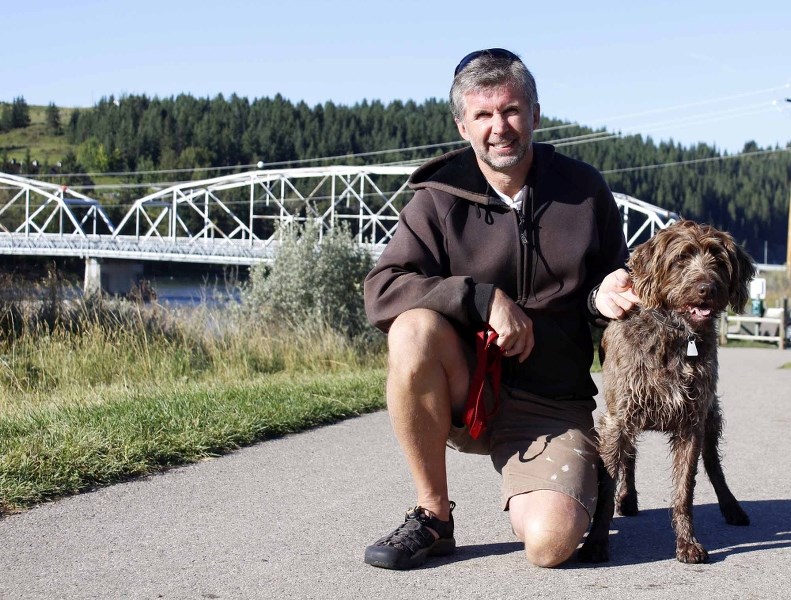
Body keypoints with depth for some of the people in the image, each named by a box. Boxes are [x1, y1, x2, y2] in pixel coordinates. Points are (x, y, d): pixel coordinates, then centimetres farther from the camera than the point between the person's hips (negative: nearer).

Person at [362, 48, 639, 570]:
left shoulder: (584, 189, 0)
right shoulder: (440, 199, -5)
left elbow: (613, 279, 13)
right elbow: (382, 291, -15)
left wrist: (603, 295, -12)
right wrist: (483, 298, -26)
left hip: (555, 405, 0)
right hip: (467, 392, 0)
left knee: (550, 542, -25)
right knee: (414, 328, -32)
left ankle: (528, 495, 16)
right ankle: (433, 516, -16)